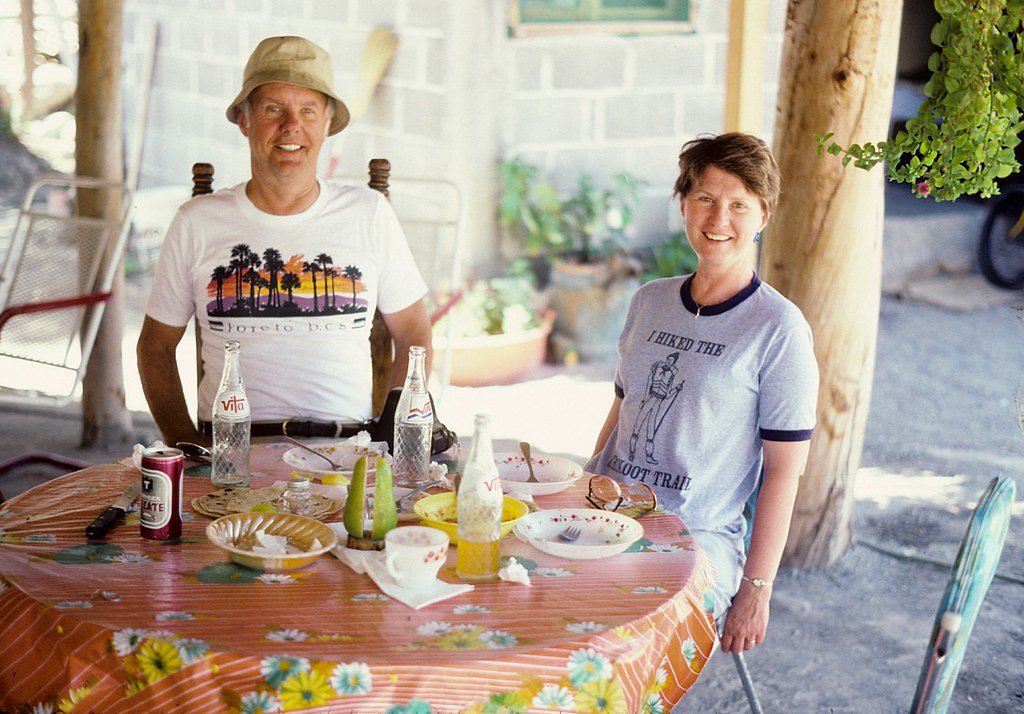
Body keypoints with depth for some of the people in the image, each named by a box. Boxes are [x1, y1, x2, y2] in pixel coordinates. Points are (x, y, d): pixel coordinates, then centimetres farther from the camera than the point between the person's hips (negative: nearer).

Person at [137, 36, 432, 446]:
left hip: (346, 447, 0)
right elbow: (155, 344, 17)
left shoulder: (370, 215, 10)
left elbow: (413, 335, 17)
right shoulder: (196, 223, 9)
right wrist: (184, 441, 4)